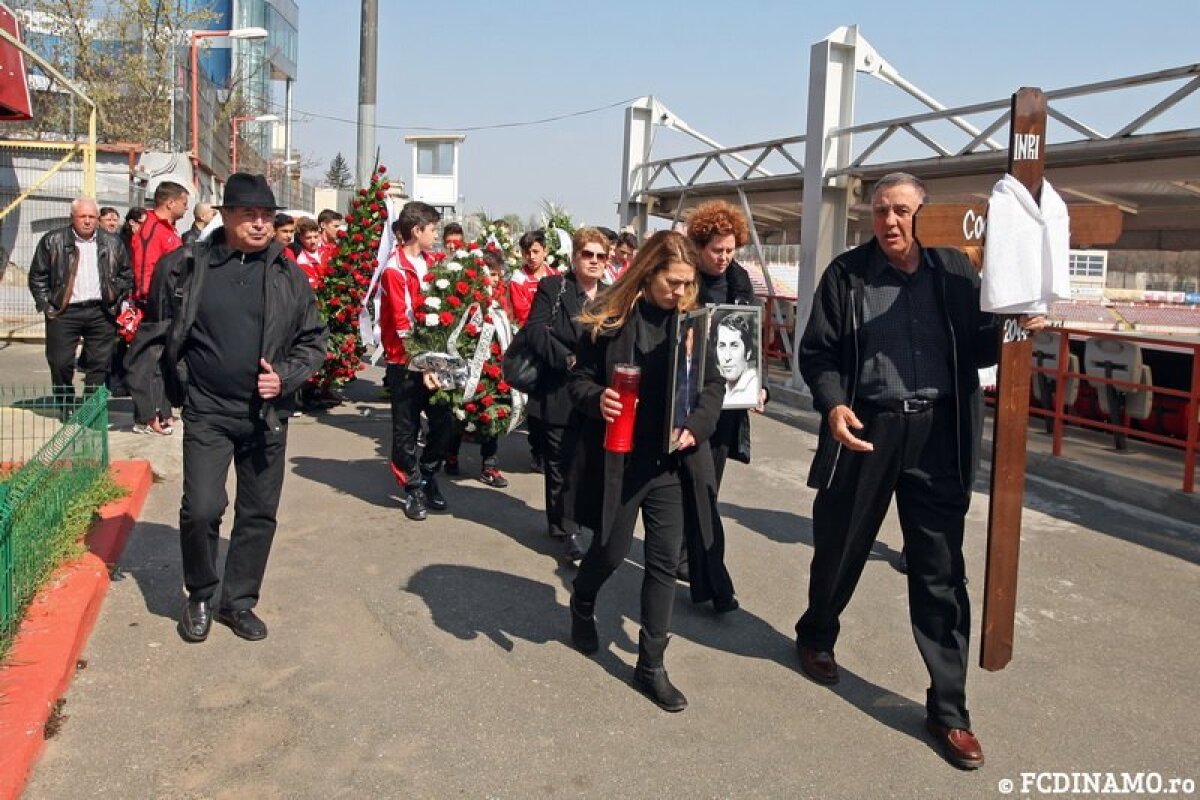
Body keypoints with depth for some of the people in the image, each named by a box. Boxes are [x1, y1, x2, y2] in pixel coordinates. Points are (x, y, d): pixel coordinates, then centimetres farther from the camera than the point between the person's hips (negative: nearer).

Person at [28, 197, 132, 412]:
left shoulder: (112, 243, 7)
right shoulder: (53, 241, 2)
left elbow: (126, 274, 15)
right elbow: (37, 276, 5)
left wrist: (116, 301, 6)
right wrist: (46, 304, -2)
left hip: (101, 313, 1)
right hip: (64, 312, -1)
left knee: (100, 364, 2)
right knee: (60, 363, -1)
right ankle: (66, 410, 14)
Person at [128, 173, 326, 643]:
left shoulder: (288, 275, 2)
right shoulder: (184, 267, -1)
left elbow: (313, 339, 8)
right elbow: (154, 335, 6)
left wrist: (285, 377, -8)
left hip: (267, 414, 2)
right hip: (207, 412, -2)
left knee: (260, 514, 8)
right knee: (201, 510, -9)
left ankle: (238, 601, 26)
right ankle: (200, 596, 17)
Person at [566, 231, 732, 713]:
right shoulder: (609, 317, -6)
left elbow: (715, 384, 6)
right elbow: (579, 379, -2)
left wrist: (697, 425, -12)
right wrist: (596, 399, -24)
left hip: (672, 462, 3)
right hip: (617, 459, -2)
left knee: (664, 562, 5)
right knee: (611, 551, 11)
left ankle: (651, 665, 16)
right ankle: (582, 606, 45)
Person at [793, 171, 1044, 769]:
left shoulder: (954, 271, 6)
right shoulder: (847, 273, 1)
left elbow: (974, 348, 9)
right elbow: (817, 351, 0)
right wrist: (833, 405, -17)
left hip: (938, 433, 1)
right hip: (867, 428, -1)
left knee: (940, 574, 5)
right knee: (840, 548, 15)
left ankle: (948, 710, 15)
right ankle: (816, 636, 45)